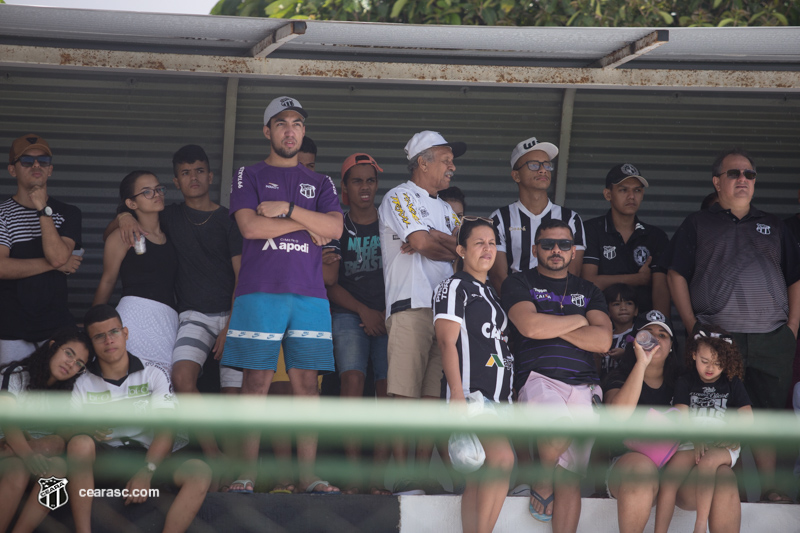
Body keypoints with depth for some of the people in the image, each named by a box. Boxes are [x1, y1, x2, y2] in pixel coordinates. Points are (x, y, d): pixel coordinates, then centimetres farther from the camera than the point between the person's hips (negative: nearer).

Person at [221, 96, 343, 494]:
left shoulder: (320, 184, 19)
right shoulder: (249, 176, 12)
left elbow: (334, 228, 1)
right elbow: (250, 226, -5)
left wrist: (286, 209, -7)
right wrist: (306, 224, -1)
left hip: (309, 294, 2)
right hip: (259, 292, -2)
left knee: (306, 381, -2)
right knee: (256, 379, -6)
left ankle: (308, 475, -3)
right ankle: (247, 473, -5)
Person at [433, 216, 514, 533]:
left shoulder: (490, 293, 23)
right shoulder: (455, 287, -2)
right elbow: (447, 341, -11)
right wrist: (457, 393, -20)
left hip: (496, 394, 9)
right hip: (470, 390, -9)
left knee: (478, 479, 5)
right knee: (502, 457, -24)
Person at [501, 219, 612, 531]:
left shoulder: (588, 291, 22)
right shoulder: (519, 283, 11)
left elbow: (602, 341, 5)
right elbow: (530, 326, -9)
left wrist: (549, 327, -1)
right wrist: (579, 320, 4)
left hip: (583, 385, 4)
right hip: (539, 378, -4)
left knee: (569, 476, -7)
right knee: (561, 431, -33)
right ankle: (542, 483, -5)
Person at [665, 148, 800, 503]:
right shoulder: (698, 225, 12)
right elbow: (677, 275, 6)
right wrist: (693, 326, -4)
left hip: (771, 339, 2)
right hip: (717, 336, -2)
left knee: (768, 411, 0)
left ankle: (769, 487, 4)